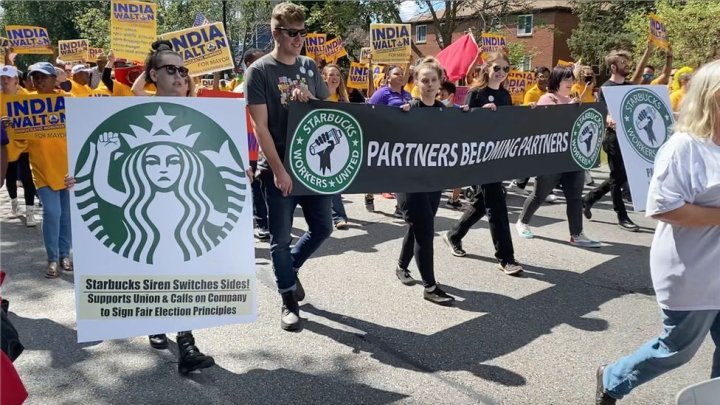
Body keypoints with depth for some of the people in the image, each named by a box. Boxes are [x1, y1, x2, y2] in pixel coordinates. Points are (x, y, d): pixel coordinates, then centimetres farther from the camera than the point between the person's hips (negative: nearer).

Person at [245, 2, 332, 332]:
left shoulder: (310, 67, 9)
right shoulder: (259, 70, -7)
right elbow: (260, 127, -12)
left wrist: (309, 100, -7)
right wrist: (278, 170, -18)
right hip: (279, 170, -5)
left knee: (322, 228, 11)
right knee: (281, 238, 3)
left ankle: (290, 269, 37)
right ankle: (288, 303, 18)